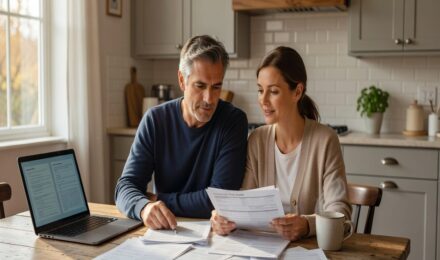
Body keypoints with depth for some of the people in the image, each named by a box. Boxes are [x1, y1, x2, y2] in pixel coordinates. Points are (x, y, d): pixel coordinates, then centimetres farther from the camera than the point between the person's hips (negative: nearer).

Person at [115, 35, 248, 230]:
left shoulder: (234, 121, -10)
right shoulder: (154, 119, -2)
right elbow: (126, 186, -7)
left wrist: (159, 200, -12)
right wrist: (145, 207, -28)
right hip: (161, 231, 3)